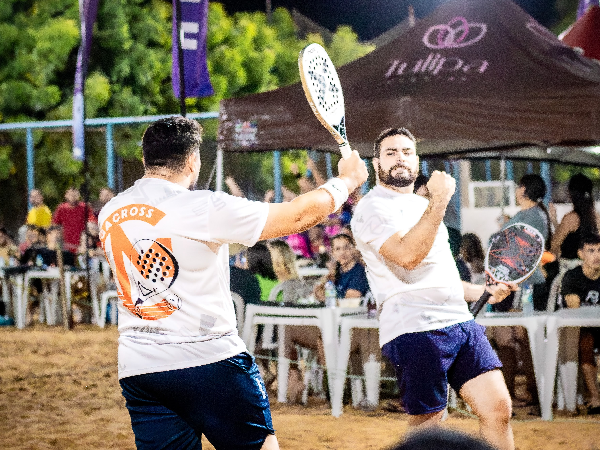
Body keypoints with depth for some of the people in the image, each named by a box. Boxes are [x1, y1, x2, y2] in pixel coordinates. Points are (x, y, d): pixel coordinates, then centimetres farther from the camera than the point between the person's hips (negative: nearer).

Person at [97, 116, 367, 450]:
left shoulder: (109, 214, 7)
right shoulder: (203, 208, -12)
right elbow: (299, 216, -6)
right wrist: (346, 180, 12)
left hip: (136, 368, 5)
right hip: (210, 360, -5)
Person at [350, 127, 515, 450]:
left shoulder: (422, 206, 25)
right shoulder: (372, 208, -3)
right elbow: (407, 256, -21)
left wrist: (484, 292, 22)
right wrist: (439, 202, -20)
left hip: (461, 322, 8)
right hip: (416, 330, -8)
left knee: (498, 410, -2)